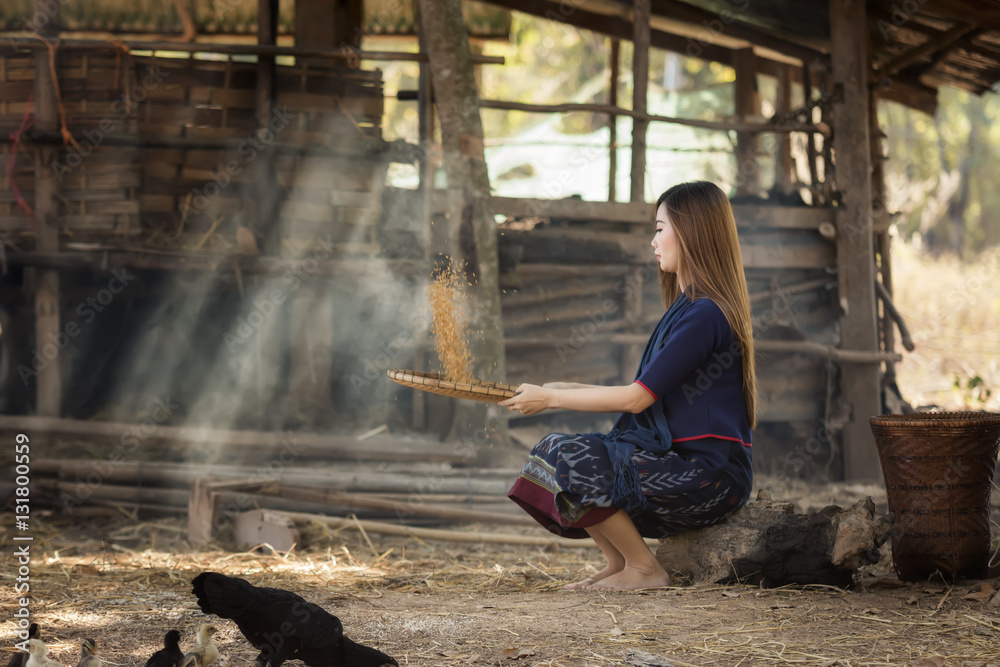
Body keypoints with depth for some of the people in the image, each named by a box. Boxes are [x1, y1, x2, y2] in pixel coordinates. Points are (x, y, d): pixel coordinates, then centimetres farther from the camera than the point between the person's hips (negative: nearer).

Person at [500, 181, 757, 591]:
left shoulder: (704, 315, -17)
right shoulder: (689, 308, 16)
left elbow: (636, 399, -17)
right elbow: (646, 395, 17)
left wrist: (551, 399, -8)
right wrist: (568, 389, 14)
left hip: (708, 475, -10)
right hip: (683, 462, 10)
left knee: (569, 461, -22)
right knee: (551, 449, 5)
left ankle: (644, 568, -8)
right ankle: (618, 561, 6)